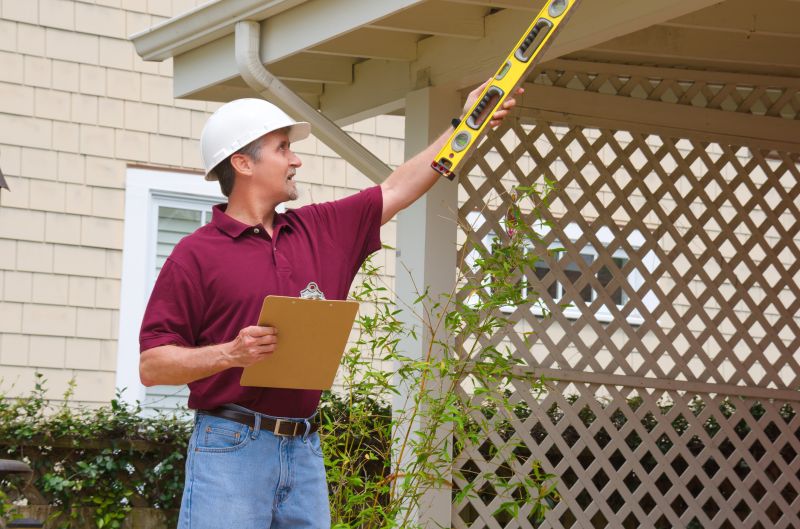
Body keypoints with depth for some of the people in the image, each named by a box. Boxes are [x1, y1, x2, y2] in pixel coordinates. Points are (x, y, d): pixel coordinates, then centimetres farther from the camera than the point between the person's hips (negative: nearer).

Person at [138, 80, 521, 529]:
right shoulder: (196, 255, -3)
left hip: (306, 452, 6)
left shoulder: (320, 231, 15)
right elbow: (151, 366, -6)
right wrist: (231, 353, -20)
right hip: (231, 446, -6)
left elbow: (398, 190, 22)